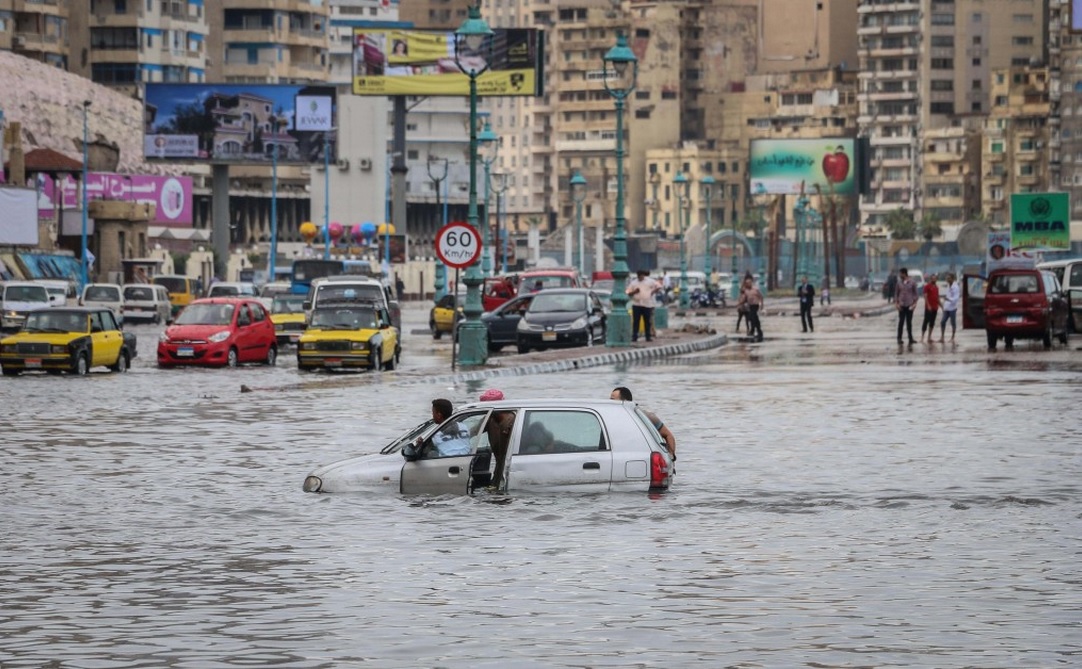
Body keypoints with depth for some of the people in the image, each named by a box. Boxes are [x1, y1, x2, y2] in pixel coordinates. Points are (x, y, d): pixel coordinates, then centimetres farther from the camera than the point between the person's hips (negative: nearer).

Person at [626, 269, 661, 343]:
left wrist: (653, 292, 1)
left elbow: (658, 287, 11)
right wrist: (634, 292, -11)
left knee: (647, 322, 2)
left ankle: (648, 336, 9)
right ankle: (634, 337, 0)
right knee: (636, 321, -3)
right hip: (636, 304, 0)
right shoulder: (633, 283, 8)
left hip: (647, 304, 0)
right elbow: (628, 293, 6)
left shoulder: (650, 281, 5)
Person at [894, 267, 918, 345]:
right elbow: (896, 294, 6)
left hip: (909, 305, 0)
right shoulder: (899, 283, 4)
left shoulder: (912, 283, 1)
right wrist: (896, 303, -4)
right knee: (901, 322, -2)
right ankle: (899, 338, 3)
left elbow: (915, 293, 3)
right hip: (901, 306, 0)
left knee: (909, 322, 6)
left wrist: (914, 303, -6)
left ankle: (910, 338, 11)